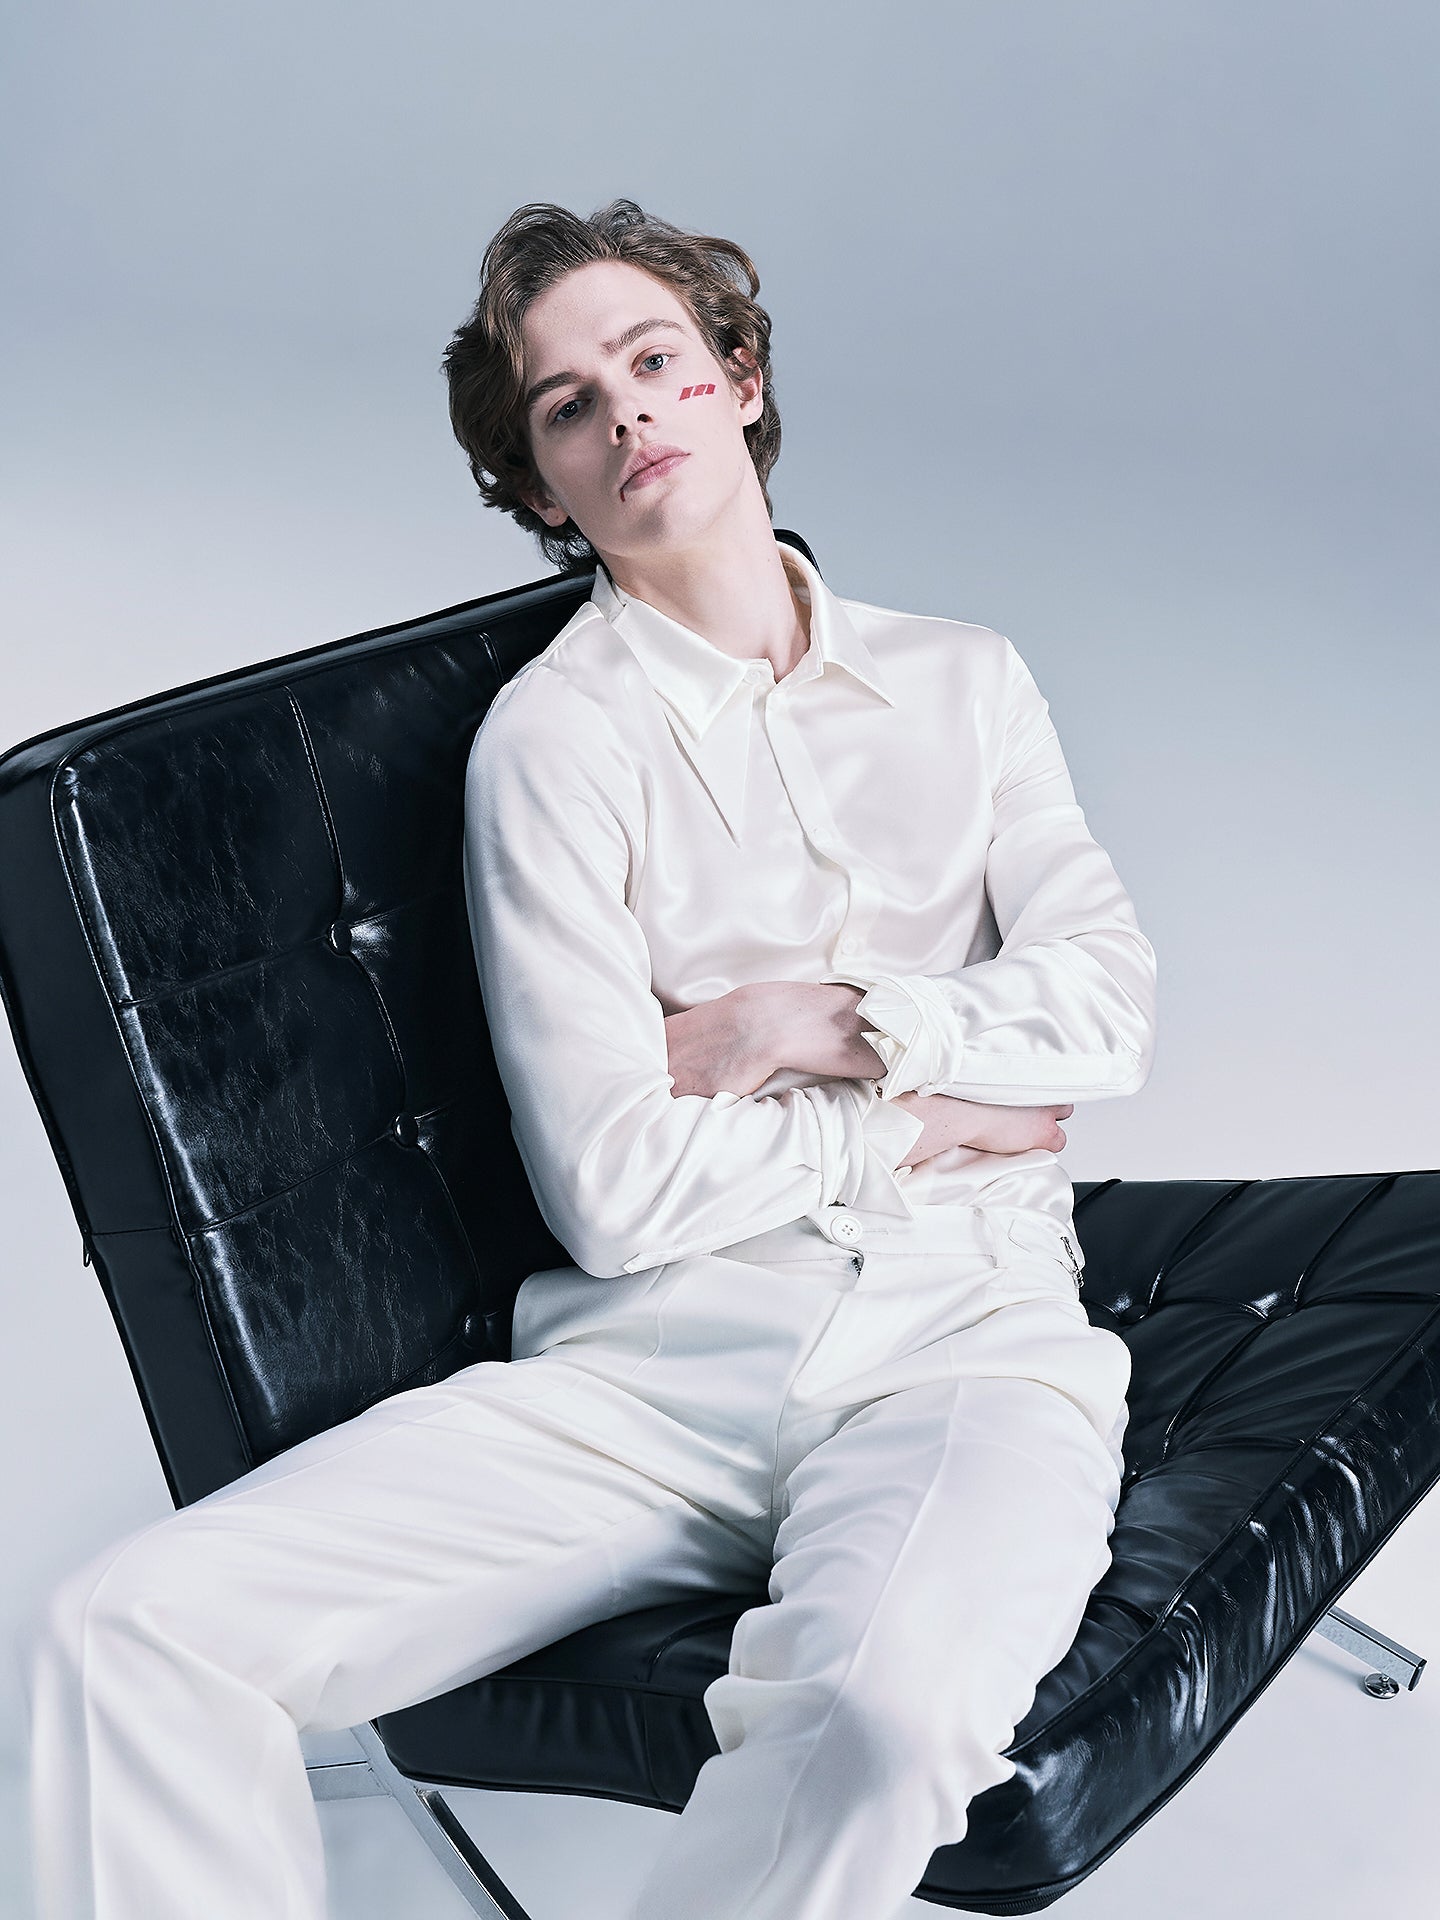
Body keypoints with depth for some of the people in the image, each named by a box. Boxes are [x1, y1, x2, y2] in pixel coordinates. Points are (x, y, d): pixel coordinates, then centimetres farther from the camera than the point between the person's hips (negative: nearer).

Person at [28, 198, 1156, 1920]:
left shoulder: (965, 682, 18)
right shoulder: (556, 736, 3)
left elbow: (1107, 1010, 7)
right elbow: (616, 1189, -6)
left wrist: (825, 1019, -3)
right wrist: (929, 1118, 1)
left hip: (960, 1341, 1)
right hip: (648, 1364, -1)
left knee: (888, 1702, -36)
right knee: (137, 1628, -20)